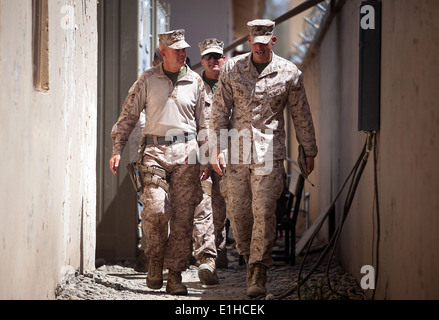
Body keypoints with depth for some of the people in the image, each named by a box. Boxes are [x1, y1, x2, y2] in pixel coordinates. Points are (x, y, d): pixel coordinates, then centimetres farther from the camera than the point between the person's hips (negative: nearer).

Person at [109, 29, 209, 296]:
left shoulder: (195, 82, 10)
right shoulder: (148, 79, 7)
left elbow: (204, 123, 14)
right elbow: (128, 116, 10)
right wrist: (117, 149, 2)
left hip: (186, 152, 1)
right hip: (155, 150, -1)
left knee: (183, 215, -3)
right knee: (155, 209, -16)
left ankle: (175, 274, 4)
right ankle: (155, 259, 8)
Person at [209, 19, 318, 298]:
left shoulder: (289, 73, 1)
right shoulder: (232, 69, 5)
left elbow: (302, 116, 9)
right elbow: (220, 110, 6)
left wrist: (310, 151, 13)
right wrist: (216, 148, -1)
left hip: (269, 152, -2)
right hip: (236, 151, 2)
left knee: (264, 212, -10)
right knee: (237, 211, 5)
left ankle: (258, 276, -6)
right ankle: (249, 257, 29)